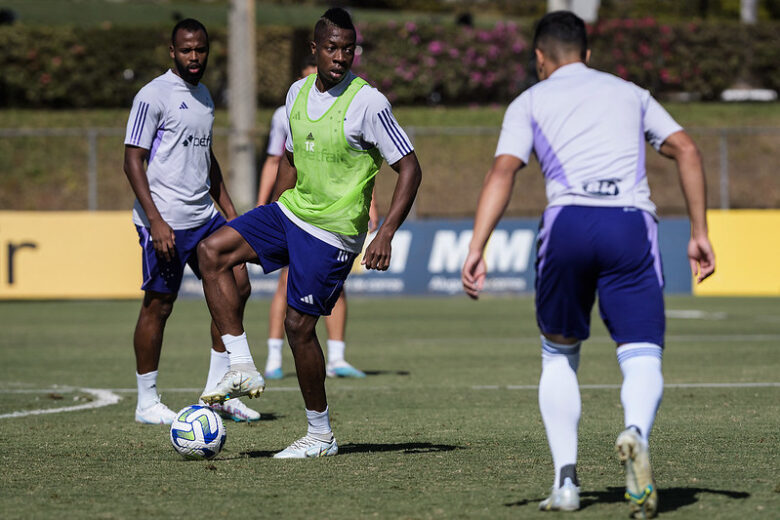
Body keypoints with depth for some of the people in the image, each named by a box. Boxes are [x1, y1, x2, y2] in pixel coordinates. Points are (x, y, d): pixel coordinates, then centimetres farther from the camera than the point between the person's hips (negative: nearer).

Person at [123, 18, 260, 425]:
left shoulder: (204, 95, 15)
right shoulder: (154, 95, -9)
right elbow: (133, 161, -12)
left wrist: (229, 211, 20)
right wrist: (155, 221, -19)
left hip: (204, 216, 8)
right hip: (165, 221, -8)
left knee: (237, 286, 1)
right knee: (158, 305, -2)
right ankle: (147, 403, 8)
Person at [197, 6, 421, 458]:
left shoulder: (368, 103, -16)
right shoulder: (298, 93, 5)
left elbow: (410, 169, -14)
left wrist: (386, 235, -22)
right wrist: (270, 226, 18)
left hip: (332, 233, -7)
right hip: (291, 210, 7)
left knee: (299, 324, -6)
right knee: (213, 251, -6)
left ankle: (322, 435, 9)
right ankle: (243, 369, -5)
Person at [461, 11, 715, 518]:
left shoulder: (530, 102, 18)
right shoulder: (629, 93, 26)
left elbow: (503, 172, 2)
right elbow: (686, 150, 15)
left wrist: (476, 249, -8)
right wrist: (700, 233, 14)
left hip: (568, 220, 0)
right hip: (633, 224, 0)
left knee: (559, 356, 20)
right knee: (642, 359, -2)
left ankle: (566, 479, 8)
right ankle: (636, 433, -36)